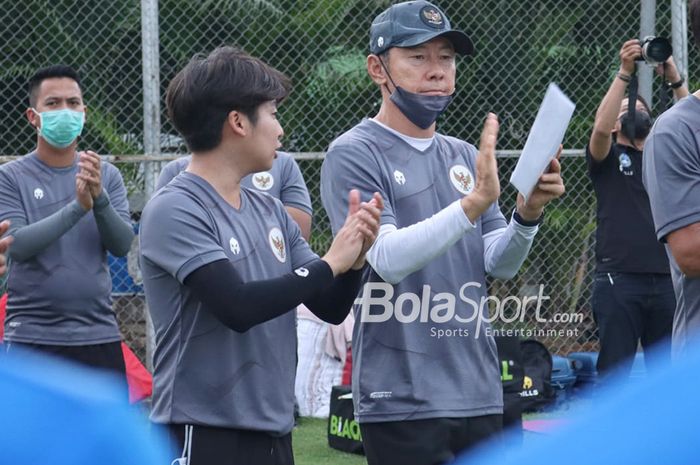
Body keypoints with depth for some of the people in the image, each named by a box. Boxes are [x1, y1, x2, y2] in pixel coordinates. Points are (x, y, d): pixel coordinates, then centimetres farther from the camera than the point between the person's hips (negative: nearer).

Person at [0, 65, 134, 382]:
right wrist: (78, 206, -25)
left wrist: (100, 197, -21)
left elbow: (122, 245, -3)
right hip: (33, 337, -3)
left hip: (99, 334, 3)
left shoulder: (108, 176, 7)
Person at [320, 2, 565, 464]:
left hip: (480, 394, 7)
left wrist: (528, 213, -11)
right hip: (404, 402, -7)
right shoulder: (354, 155, -6)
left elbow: (500, 265, 9)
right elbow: (387, 259, -20)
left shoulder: (464, 157, 15)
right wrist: (473, 204, -30)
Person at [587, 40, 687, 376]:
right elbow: (600, 128, -13)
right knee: (614, 373, -4)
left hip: (666, 281, 4)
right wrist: (624, 74, -14)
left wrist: (674, 78, -7)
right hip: (619, 280, -3)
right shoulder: (608, 157, 9)